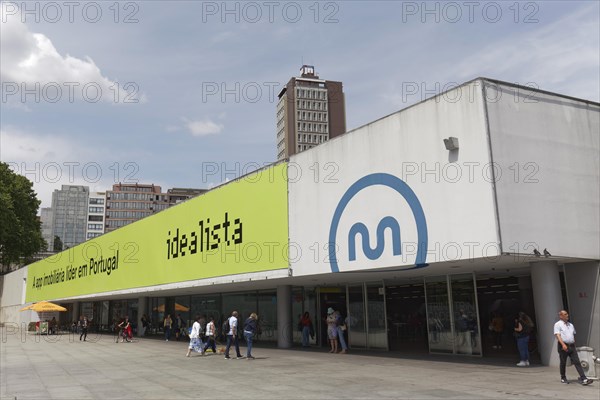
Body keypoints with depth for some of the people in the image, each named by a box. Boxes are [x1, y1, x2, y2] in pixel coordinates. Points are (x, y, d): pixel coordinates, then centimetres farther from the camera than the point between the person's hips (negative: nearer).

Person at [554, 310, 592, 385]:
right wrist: (563, 344, -26)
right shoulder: (558, 324, -4)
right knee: (563, 363, 6)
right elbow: (557, 335, -14)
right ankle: (563, 378, 21)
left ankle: (583, 379, -10)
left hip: (572, 346, 5)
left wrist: (573, 344, 20)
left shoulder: (570, 325, 16)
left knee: (577, 362, -5)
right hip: (563, 346, -5)